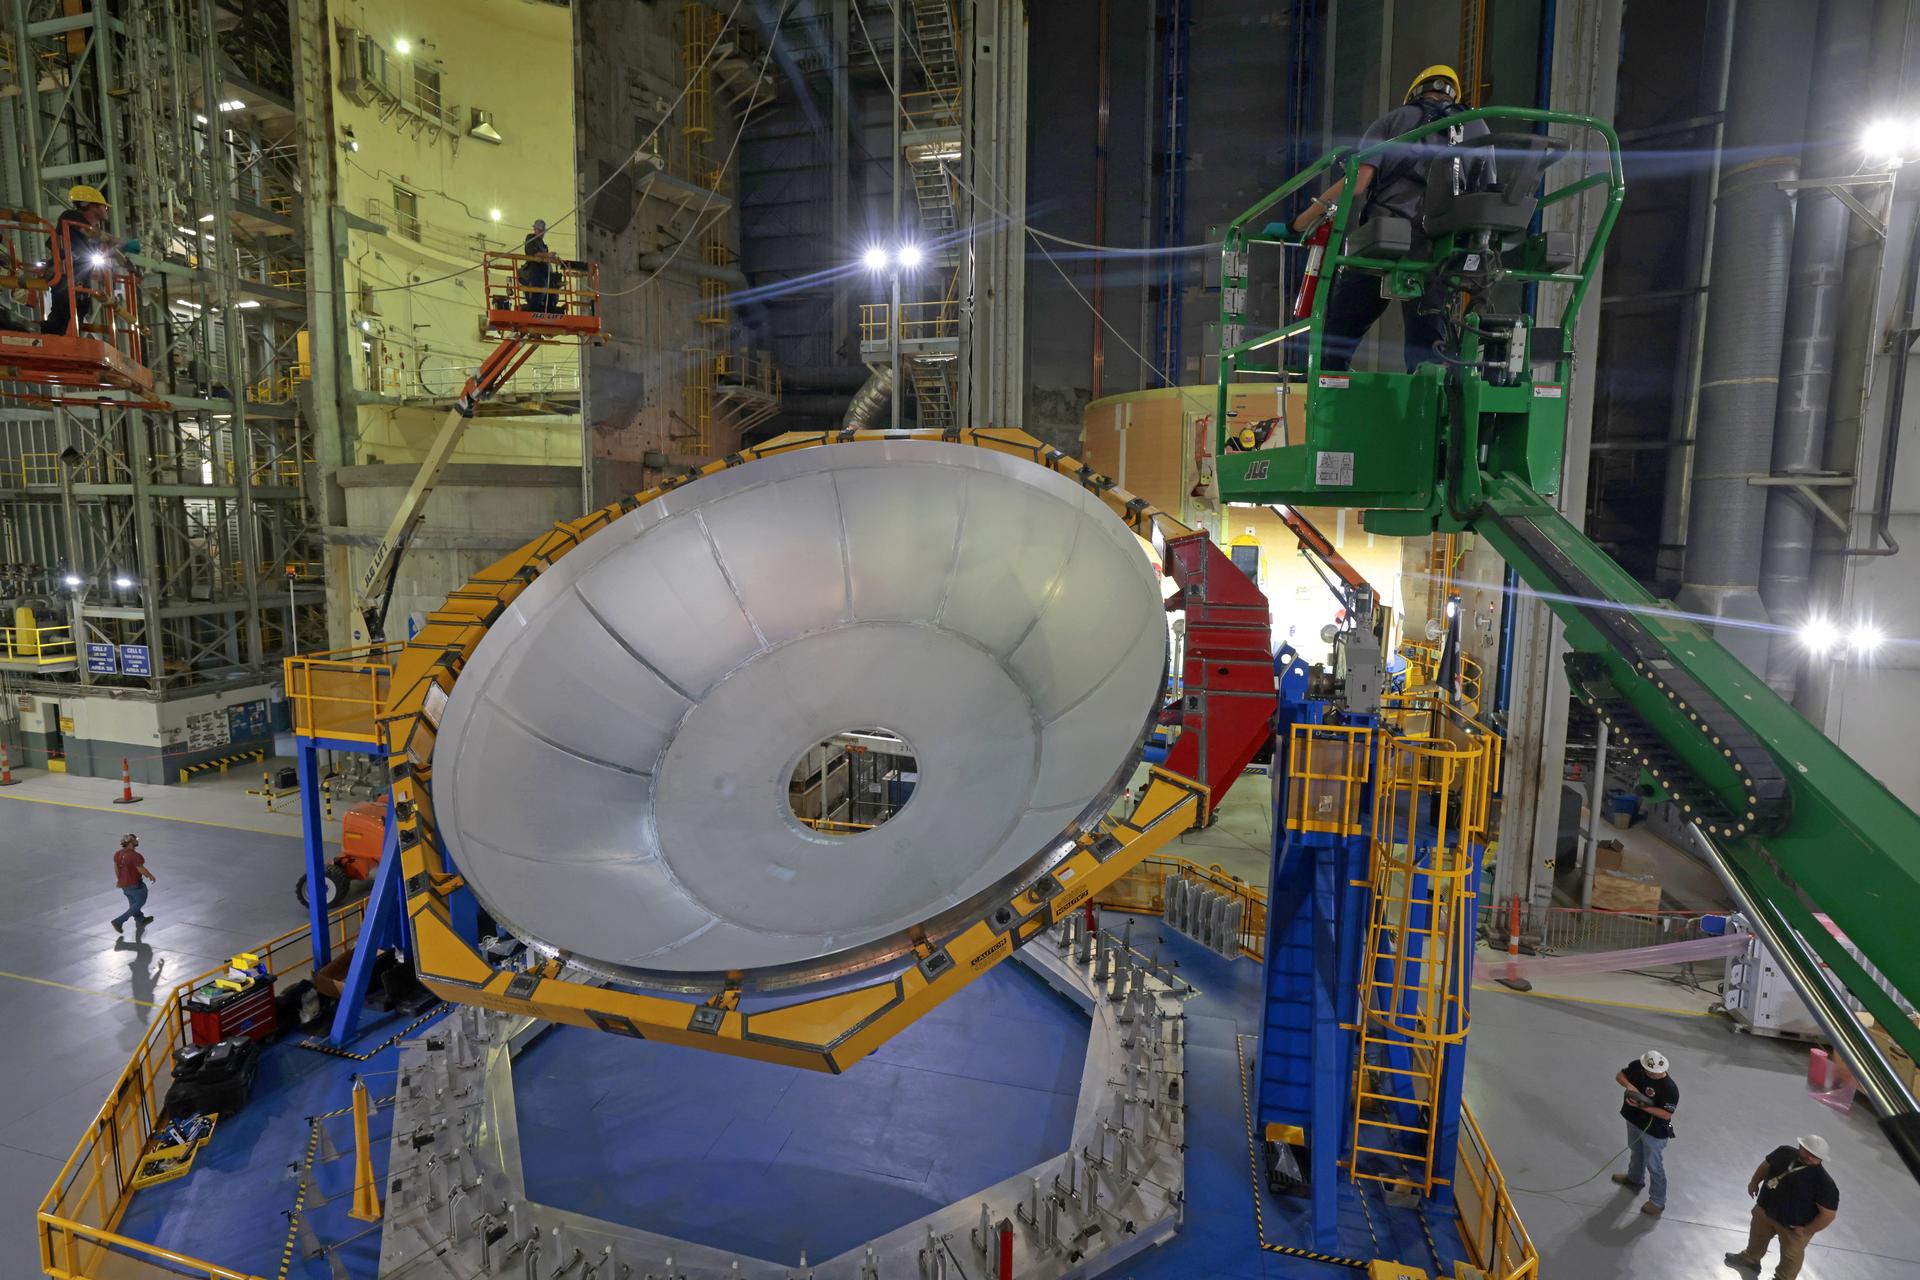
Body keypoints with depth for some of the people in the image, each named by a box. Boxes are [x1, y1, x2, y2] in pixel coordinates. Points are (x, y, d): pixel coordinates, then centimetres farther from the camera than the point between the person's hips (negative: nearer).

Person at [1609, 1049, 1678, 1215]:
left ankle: (1657, 1202, 32)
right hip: (1634, 1121, 7)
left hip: (1654, 1132, -7)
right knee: (1637, 1152, 32)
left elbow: (1666, 1114, -27)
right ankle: (1635, 1179, 57)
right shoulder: (1637, 1066, -18)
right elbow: (1619, 1075, -7)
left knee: (1654, 1166, 12)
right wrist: (1628, 1085, -27)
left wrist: (1643, 1107, -35)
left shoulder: (1670, 1089, -33)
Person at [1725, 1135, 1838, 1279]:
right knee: (1757, 1236, 31)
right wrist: (1754, 1182, 10)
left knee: (1790, 1256, 20)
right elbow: (1766, 1165, 7)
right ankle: (1750, 1258, 59)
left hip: (1794, 1227, -6)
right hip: (1765, 1210, 6)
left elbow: (1828, 1214, -25)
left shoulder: (1824, 1183, -31)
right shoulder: (1784, 1153, -14)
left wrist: (1806, 1231, -19)